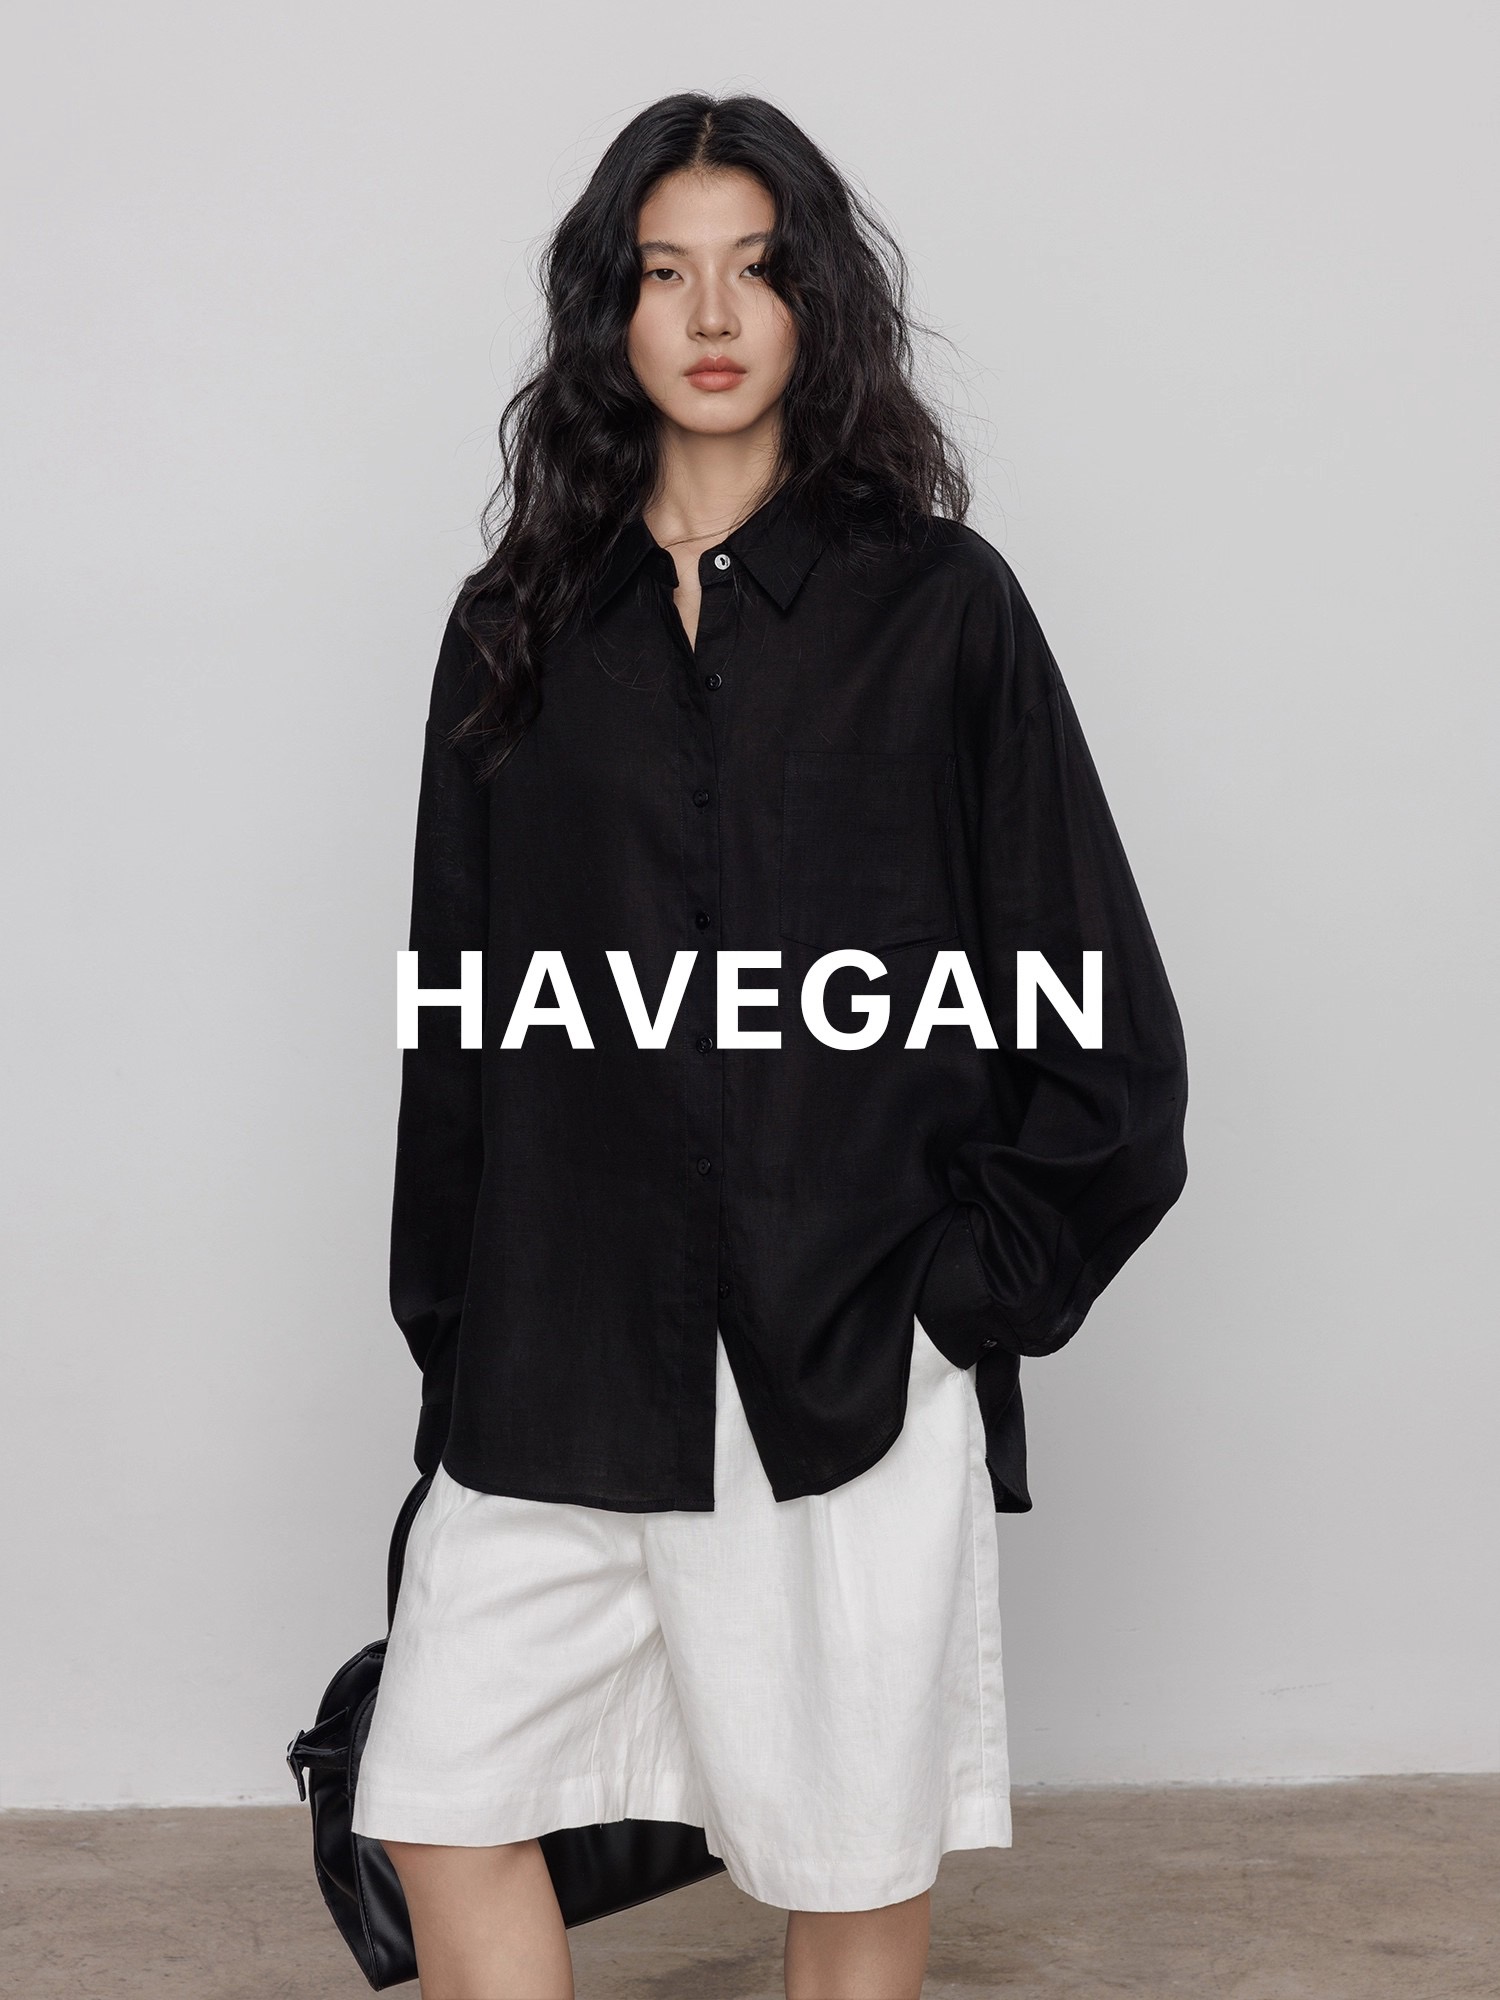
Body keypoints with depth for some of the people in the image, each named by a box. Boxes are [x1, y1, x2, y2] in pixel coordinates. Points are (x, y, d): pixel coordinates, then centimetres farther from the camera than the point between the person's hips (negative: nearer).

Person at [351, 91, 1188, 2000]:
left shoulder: (936, 605, 2)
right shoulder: (522, 626, 10)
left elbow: (1096, 1003, 2)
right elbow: (457, 1014, 11)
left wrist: (976, 1274, -5)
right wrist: (448, 1334, 7)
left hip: (851, 1344, -3)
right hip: (565, 1344, 3)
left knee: (851, 1844, 5)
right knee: (438, 1809, 2)